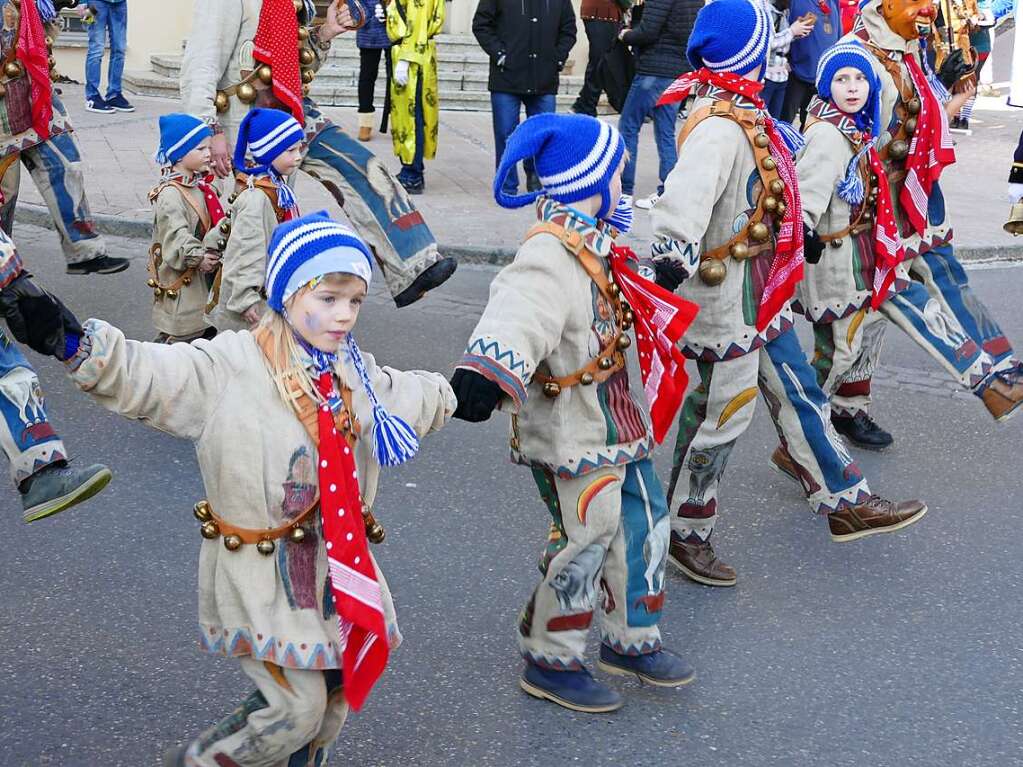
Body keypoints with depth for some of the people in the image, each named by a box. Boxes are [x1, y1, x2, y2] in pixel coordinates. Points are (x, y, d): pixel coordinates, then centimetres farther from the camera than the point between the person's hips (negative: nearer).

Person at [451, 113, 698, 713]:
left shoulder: (590, 244, 8)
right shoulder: (550, 257, -25)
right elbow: (519, 314, -45)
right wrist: (485, 372, -61)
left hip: (615, 420, 10)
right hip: (571, 432, -10)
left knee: (643, 522, 18)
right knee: (585, 539, -1)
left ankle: (631, 639, 36)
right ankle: (550, 662, 18)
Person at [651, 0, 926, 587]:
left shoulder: (741, 113, 6)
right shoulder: (719, 127, -26)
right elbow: (692, 185, -45)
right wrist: (675, 246, -60)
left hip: (762, 295, 10)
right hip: (725, 300, -10)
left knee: (799, 395, 18)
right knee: (722, 414, 3)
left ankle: (846, 503, 31)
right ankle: (686, 535, 20)